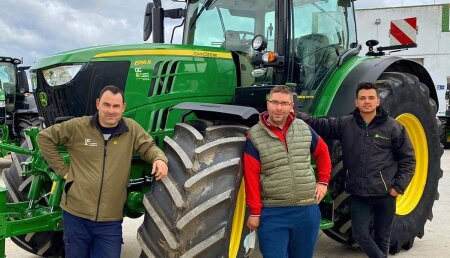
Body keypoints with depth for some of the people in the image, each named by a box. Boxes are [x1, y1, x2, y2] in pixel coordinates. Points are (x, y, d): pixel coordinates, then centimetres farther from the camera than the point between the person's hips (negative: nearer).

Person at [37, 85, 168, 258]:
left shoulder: (131, 129, 0)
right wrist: (63, 169, 0)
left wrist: (160, 159, -16)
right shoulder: (78, 126, -3)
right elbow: (44, 137, 6)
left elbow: (148, 147, 8)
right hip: (76, 215, 0)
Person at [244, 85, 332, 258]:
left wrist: (323, 181, 13)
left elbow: (323, 152, 22)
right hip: (272, 213, -3)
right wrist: (254, 212, -9)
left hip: (307, 210, 4)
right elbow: (251, 177, -8)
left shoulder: (304, 129, 5)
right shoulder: (254, 137, -7)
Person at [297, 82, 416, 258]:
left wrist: (398, 187, -5)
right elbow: (319, 124, -4)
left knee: (382, 237, 11)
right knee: (360, 235, 1)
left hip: (384, 194, -1)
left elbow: (408, 159, 1)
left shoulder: (393, 127, -3)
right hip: (358, 194, 2)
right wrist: (295, 114, -18)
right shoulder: (345, 124, 1)